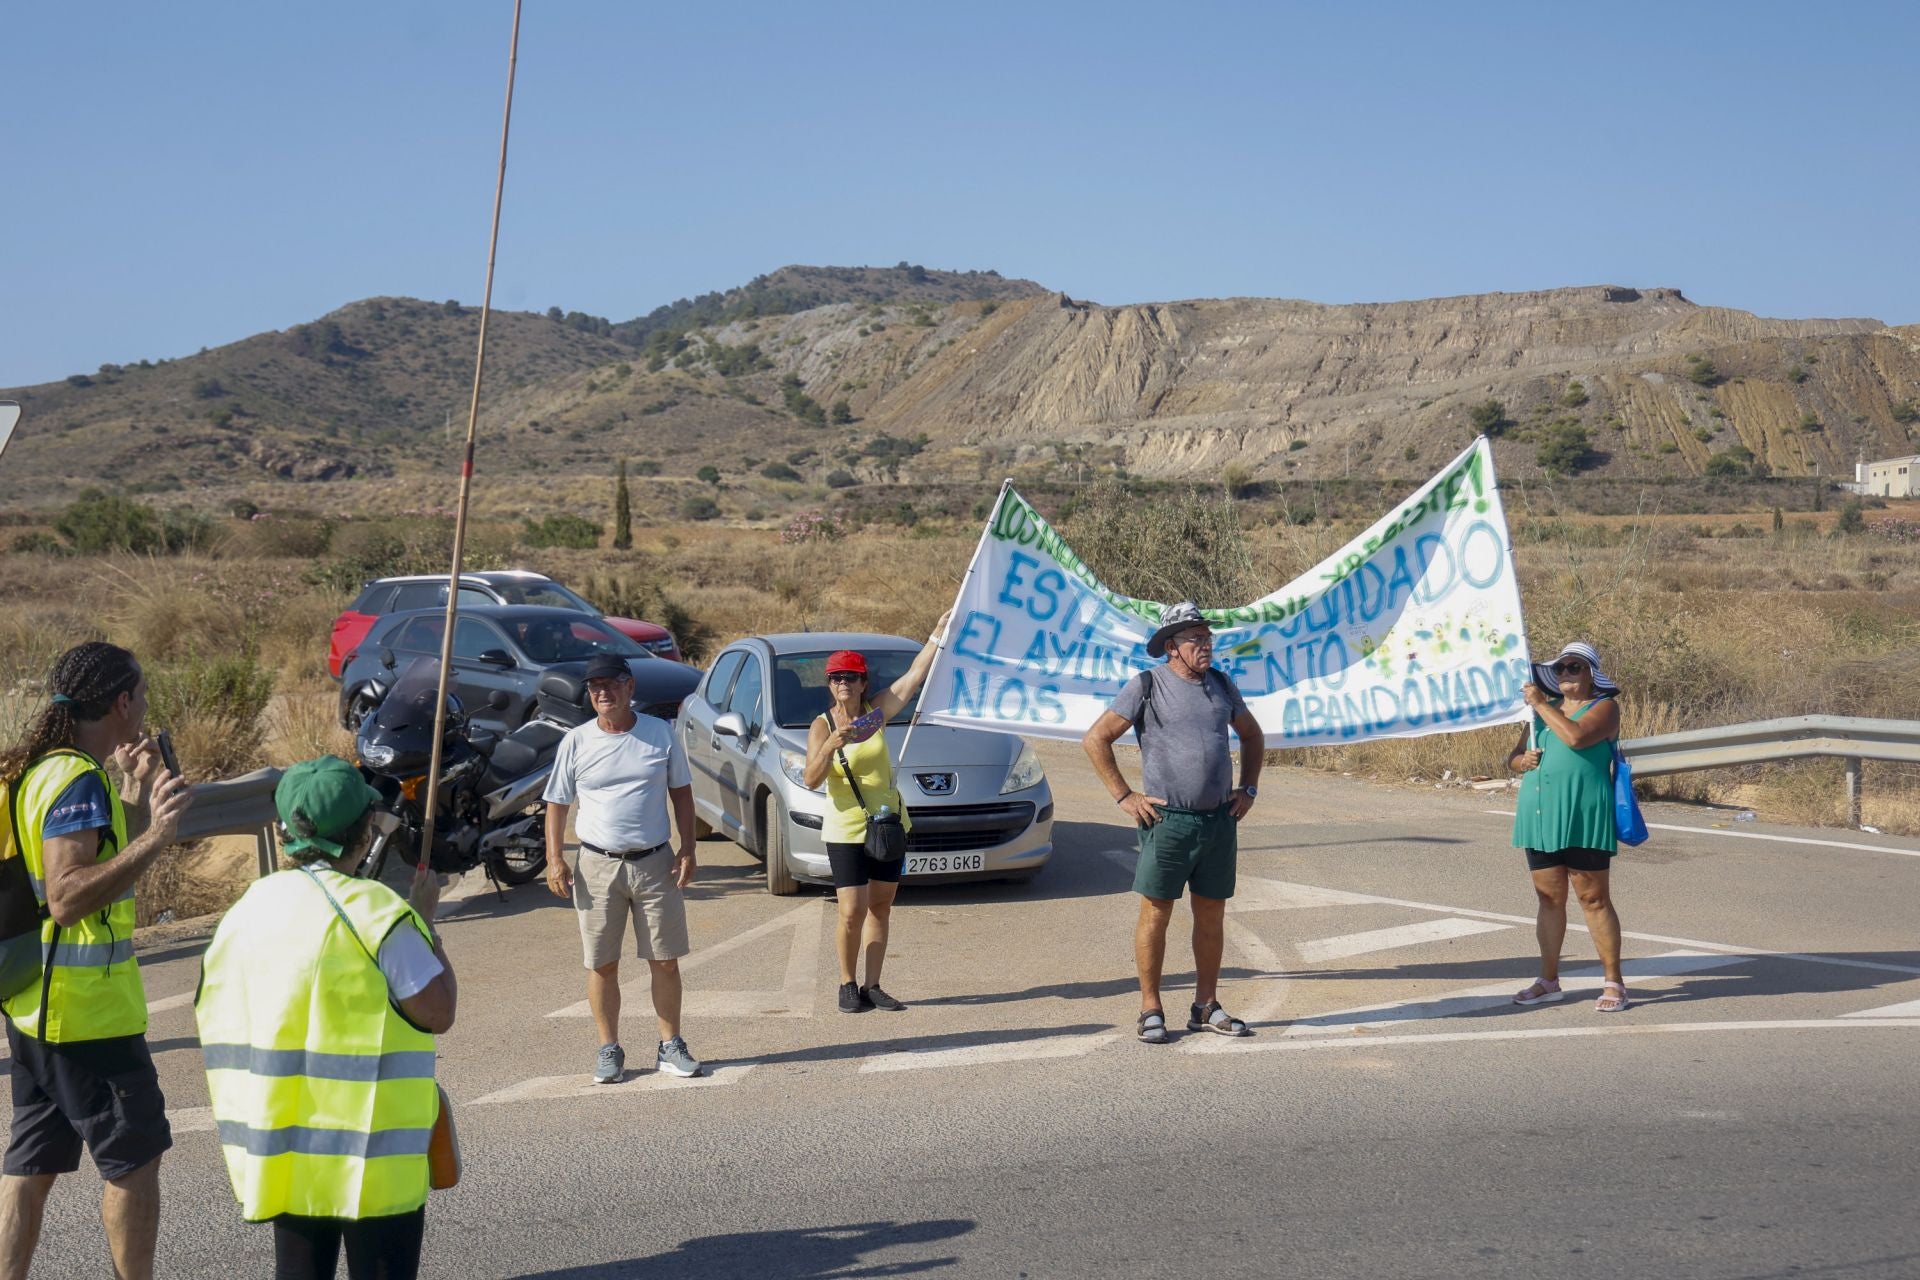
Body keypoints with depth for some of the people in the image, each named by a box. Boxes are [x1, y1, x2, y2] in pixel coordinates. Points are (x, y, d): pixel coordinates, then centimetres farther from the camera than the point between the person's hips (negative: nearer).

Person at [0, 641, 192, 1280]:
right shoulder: (80, 781, -18)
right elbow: (66, 899, -26)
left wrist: (136, 799, 22)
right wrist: (154, 837, -32)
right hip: (88, 1011, -9)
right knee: (135, 1155, 3)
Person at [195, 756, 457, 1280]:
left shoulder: (247, 909, 3)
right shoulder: (375, 912, -16)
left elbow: (214, 1016, 10)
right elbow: (438, 1012, -11)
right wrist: (425, 919, -2)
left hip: (281, 1149, 6)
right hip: (369, 1153, -6)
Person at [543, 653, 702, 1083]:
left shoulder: (660, 733, 4)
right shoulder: (576, 741, 2)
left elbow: (681, 792, 10)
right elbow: (558, 802, 6)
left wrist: (687, 850, 2)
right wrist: (555, 859, -3)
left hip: (655, 863, 0)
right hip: (598, 866, 0)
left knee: (665, 961, 4)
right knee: (602, 964, 3)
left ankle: (671, 1046, 15)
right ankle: (609, 1049, 15)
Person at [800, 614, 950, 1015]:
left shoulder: (876, 711, 1)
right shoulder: (821, 726, -8)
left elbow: (915, 675, -4)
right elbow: (810, 779, -19)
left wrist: (938, 633, -7)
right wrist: (831, 745, -33)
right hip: (846, 831, -4)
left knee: (880, 908, 9)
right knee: (852, 913, -8)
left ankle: (872, 986, 17)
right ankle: (848, 985, 10)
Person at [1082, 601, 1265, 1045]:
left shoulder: (1221, 684, 11)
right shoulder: (1146, 686, -4)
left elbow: (1252, 735, 27)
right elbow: (1095, 739, -5)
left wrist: (1248, 789, 16)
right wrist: (1124, 796, -7)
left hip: (1220, 821, 5)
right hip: (1168, 821, -5)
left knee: (1211, 916, 9)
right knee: (1156, 913, -1)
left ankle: (1206, 1007, 20)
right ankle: (1150, 1011, 7)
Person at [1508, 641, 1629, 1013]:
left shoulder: (1604, 707, -1)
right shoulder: (1545, 708, 19)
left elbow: (1576, 736, -22)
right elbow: (1514, 757, 21)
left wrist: (1540, 704, -13)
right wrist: (1522, 761, -2)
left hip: (1582, 816, -6)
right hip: (1540, 815, 6)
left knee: (1594, 899, -4)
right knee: (1548, 898, 10)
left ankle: (1613, 983, 2)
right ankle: (1549, 981, 17)